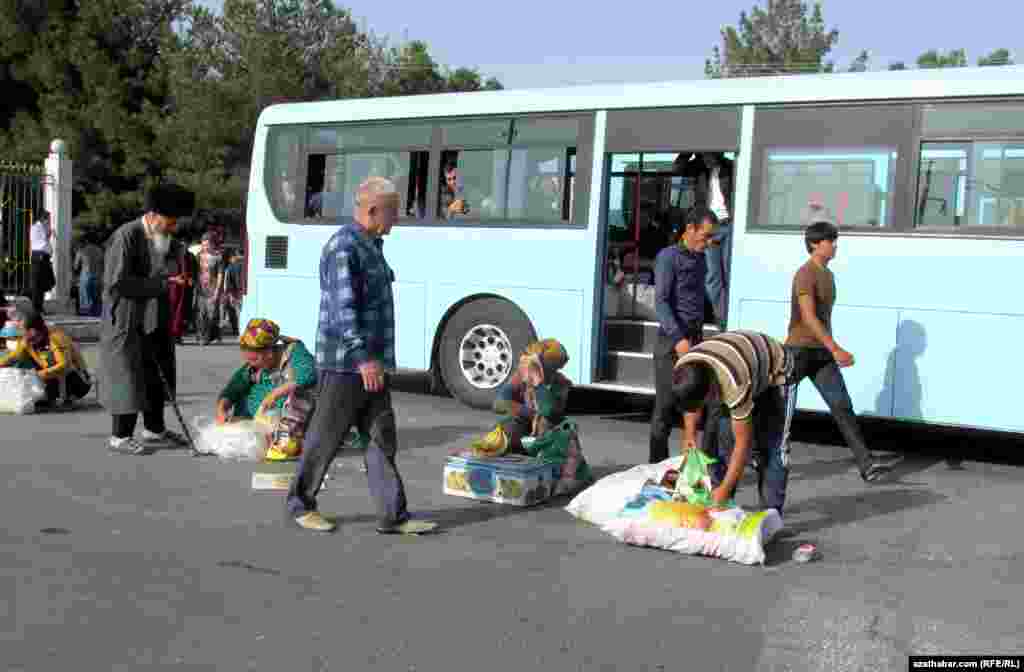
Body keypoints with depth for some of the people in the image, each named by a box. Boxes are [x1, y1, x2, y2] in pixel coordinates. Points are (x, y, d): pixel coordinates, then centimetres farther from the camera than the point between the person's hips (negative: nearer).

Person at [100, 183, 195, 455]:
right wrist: (161, 283, -24)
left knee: (156, 378, 15)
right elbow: (117, 283, -23)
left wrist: (174, 277, 5)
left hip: (154, 322, 8)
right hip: (127, 323, -8)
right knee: (129, 379, -1)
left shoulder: (161, 238, 9)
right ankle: (120, 438, 12)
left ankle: (154, 431, 28)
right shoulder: (125, 237, -17)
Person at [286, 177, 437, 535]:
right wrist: (363, 358, -29)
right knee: (325, 438, 5)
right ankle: (301, 504, 22)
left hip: (372, 362, 9)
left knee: (382, 439, 7)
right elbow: (342, 308, -23)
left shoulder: (371, 246, 14)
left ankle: (393, 516, 11)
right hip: (344, 363, -9)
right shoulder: (343, 248, -16)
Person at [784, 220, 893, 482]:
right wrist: (835, 348, -29)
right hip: (799, 350, -7)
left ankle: (867, 465, -8)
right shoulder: (805, 274, -14)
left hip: (822, 353, 8)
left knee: (842, 406, -3)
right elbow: (808, 317, -24)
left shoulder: (828, 275, 14)